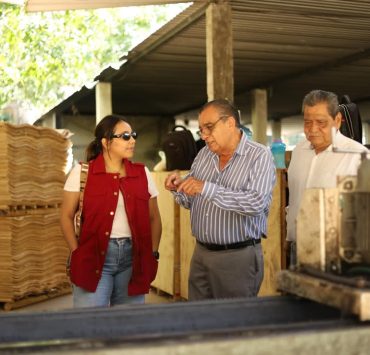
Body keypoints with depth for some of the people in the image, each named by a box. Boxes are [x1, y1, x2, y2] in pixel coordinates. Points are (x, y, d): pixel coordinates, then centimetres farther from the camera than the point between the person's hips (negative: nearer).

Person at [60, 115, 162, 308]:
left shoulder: (142, 173, 7)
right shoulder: (81, 172, -1)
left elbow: (154, 218, 14)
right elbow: (67, 216, 2)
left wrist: (153, 254, 6)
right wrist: (77, 253, -5)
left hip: (134, 258, 3)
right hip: (94, 257, -3)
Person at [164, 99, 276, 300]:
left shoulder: (259, 156, -9)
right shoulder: (204, 154, 9)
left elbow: (257, 203, -24)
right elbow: (190, 201, 16)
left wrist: (207, 189, -28)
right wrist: (179, 188, -7)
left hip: (239, 256, -5)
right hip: (201, 253, 6)